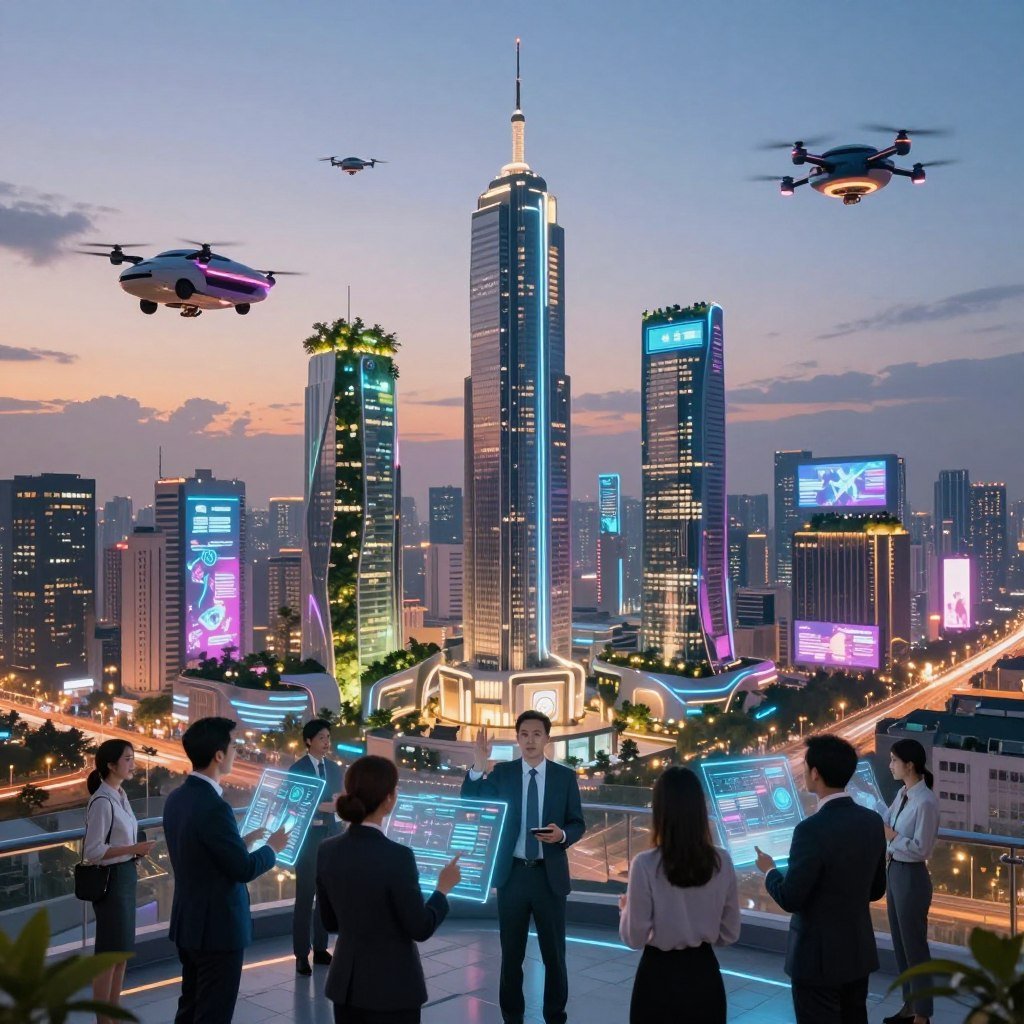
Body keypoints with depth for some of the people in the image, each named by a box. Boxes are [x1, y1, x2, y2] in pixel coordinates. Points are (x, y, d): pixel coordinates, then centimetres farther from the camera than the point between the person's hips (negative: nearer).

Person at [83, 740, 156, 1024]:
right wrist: (133, 849, -22)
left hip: (125, 877, 9)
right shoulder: (102, 801, -20)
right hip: (110, 880, -9)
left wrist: (137, 850, 1)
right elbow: (92, 851, -20)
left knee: (122, 951, 16)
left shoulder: (119, 796, 7)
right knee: (109, 953, 3)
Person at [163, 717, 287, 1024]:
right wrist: (272, 848, -2)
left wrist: (242, 841, 14)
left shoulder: (176, 798, 3)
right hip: (217, 927, -9)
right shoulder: (214, 806, -25)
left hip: (188, 923, 9)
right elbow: (244, 869, -19)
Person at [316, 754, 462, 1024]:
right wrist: (443, 888, 0)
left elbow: (330, 922, 8)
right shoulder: (396, 856, -22)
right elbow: (420, 929, -13)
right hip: (391, 987, -6)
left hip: (345, 982, 6)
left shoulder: (327, 850, -4)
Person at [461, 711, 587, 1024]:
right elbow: (471, 806, -10)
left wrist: (563, 834, -21)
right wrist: (478, 766, -24)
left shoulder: (565, 776, -2)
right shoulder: (502, 772, -1)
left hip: (550, 875, 0)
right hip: (511, 873, 0)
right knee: (511, 954, 14)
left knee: (554, 955, 11)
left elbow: (578, 824, 2)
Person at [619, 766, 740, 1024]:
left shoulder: (645, 864, -19)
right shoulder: (722, 862, -8)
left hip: (660, 976, -3)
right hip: (705, 974, 3)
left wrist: (626, 907, 7)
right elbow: (730, 934, 2)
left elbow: (634, 938, -11)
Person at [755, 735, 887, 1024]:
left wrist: (769, 871, 0)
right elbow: (876, 890, 8)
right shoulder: (872, 821, -2)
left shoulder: (813, 829, -24)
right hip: (860, 951, 7)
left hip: (819, 956, -7)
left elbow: (790, 899, -19)